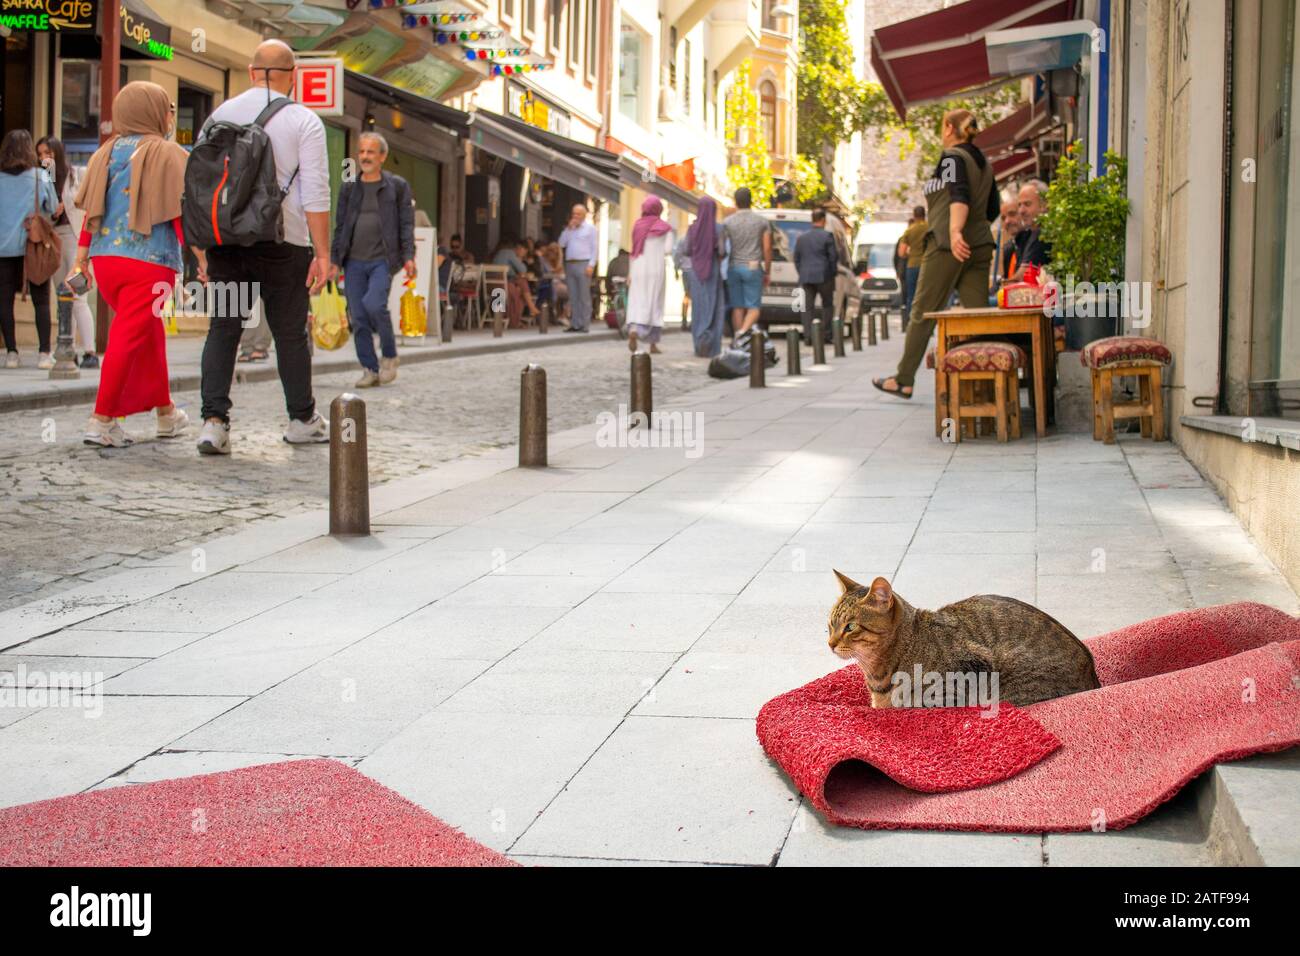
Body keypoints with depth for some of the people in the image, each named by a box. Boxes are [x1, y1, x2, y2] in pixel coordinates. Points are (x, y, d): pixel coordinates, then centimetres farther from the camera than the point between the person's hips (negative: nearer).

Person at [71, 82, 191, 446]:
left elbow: (91, 206, 9)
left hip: (105, 256, 6)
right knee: (129, 337, -4)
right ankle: (102, 420, -7)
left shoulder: (107, 151, 11)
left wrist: (83, 249, 14)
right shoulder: (167, 153, -5)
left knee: (150, 333, 19)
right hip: (150, 260, -6)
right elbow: (180, 212, -9)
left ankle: (166, 412, 28)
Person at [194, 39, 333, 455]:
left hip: (224, 240, 3)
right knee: (290, 333, 9)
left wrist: (203, 252, 16)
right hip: (281, 242, -3)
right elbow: (315, 193, -7)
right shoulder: (303, 121, -1)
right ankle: (303, 420, 21)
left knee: (222, 330, 5)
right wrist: (322, 254, -5)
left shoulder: (219, 115, 10)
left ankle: (214, 420, -5)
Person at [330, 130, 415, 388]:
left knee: (374, 304, -23)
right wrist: (334, 259, 9)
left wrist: (408, 256, -9)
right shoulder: (348, 188, 13)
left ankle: (389, 355, -3)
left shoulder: (397, 186, 5)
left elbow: (406, 224, 2)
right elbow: (340, 226, 16)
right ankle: (370, 370, 9)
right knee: (358, 318, 0)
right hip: (354, 262, 4)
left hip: (383, 259, -4)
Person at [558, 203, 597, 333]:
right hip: (570, 264, 5)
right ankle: (575, 324, 6)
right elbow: (561, 243, 7)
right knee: (573, 297, 4)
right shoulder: (569, 228, 19)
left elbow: (593, 248, 0)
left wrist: (591, 265, -11)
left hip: (583, 264, -5)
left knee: (584, 296, -7)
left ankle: (584, 324, -7)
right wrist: (569, 228, 0)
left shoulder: (590, 228, 5)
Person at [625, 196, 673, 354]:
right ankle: (653, 343, 6)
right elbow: (668, 250, -8)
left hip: (638, 268, 1)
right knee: (654, 304, 5)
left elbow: (632, 251, 6)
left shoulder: (637, 225, 5)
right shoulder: (665, 228, 0)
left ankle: (633, 329, -26)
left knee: (637, 302, 1)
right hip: (657, 269, -1)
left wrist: (630, 273, 10)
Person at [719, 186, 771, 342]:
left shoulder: (727, 222, 0)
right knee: (754, 307, 1)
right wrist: (767, 272, 9)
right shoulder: (761, 221, 1)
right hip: (753, 269, -1)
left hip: (734, 268, 1)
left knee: (737, 307, 7)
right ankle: (743, 332, -25)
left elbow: (720, 248, -3)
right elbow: (767, 249, 1)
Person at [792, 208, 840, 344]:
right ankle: (825, 333, 4)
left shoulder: (802, 238, 10)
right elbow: (834, 256, -6)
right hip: (824, 277, -4)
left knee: (808, 307, 4)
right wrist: (834, 272, 7)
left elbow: (796, 259, 12)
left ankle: (807, 336, -4)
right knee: (827, 305, 9)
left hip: (806, 277, 4)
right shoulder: (827, 236, -5)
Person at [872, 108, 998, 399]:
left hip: (948, 245, -7)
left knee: (923, 312, 2)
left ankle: (903, 380, 8)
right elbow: (992, 210, 21)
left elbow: (959, 195, -24)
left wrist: (955, 232, -38)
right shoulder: (985, 163, 16)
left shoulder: (951, 157, -7)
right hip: (980, 246, 7)